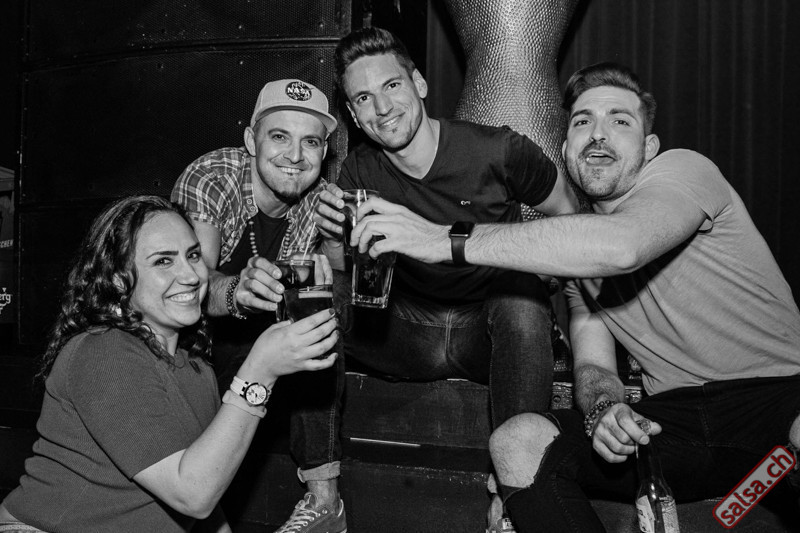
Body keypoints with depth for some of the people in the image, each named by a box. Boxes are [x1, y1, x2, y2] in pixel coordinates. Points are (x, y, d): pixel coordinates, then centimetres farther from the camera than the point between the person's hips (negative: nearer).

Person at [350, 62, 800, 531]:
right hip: (677, 415, 6)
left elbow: (621, 246, -31)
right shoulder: (579, 250, 14)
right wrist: (602, 408, -18)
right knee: (518, 441, -17)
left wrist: (448, 239, -30)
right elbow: (593, 365, 9)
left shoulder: (684, 169, -8)